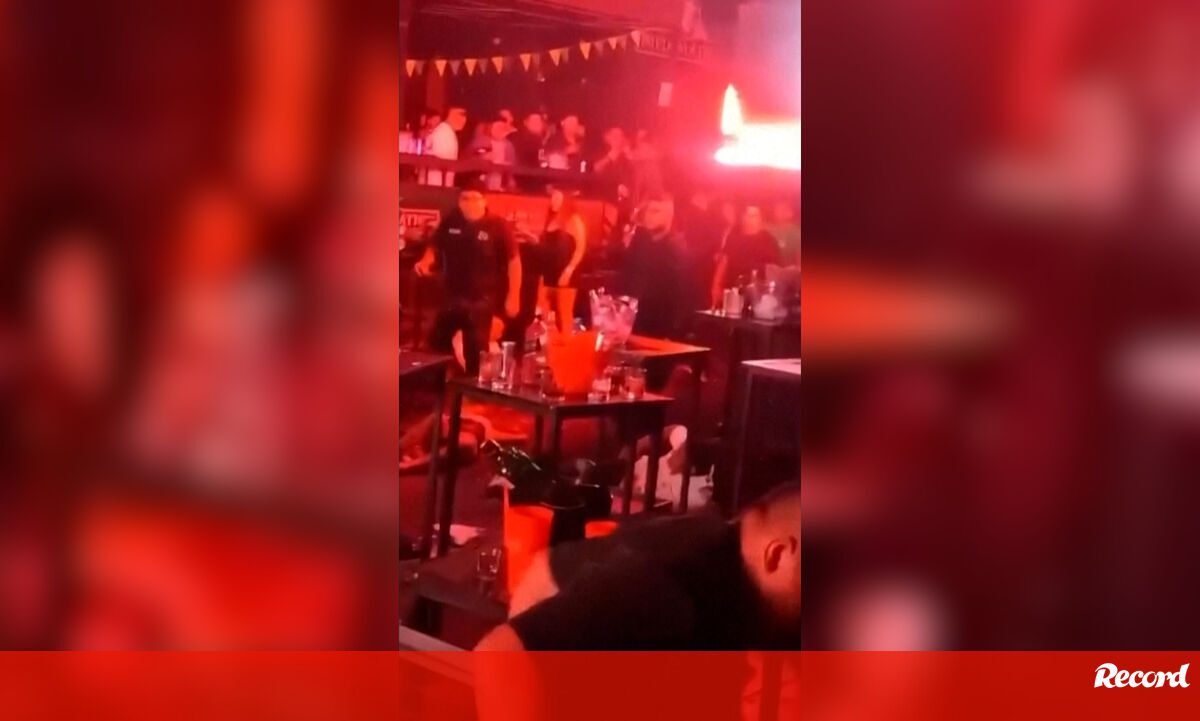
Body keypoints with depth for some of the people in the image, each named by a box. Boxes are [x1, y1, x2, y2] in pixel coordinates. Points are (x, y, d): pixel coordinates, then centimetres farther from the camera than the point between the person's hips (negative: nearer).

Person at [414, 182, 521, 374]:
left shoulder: (497, 225, -11)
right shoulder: (450, 222, -1)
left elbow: (514, 261, -7)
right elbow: (435, 247, 13)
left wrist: (513, 296, -10)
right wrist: (425, 262, -9)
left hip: (482, 300, -4)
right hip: (451, 297, 4)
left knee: (475, 354, 3)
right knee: (437, 346, 13)